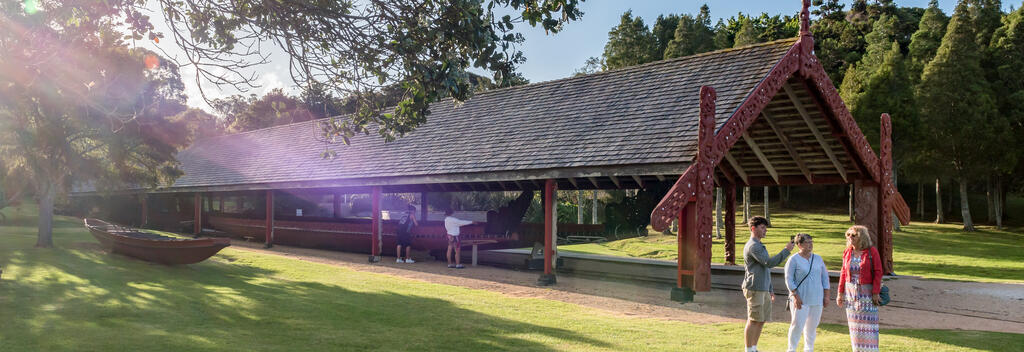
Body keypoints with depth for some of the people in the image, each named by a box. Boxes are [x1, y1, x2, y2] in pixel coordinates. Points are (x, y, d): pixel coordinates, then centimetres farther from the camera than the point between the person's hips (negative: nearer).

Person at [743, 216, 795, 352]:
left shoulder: (760, 246, 22)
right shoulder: (753, 246, -12)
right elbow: (769, 263, -22)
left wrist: (770, 290, 24)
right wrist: (786, 250, -18)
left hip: (763, 290, 10)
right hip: (755, 289, -10)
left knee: (762, 320, 11)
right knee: (753, 320, -6)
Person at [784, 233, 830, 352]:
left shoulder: (818, 259, 9)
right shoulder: (793, 260, -6)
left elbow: (825, 277, 12)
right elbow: (789, 280, -8)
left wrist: (826, 295, 6)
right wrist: (796, 296, -15)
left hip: (816, 299, 4)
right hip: (801, 299, -4)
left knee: (812, 326, 10)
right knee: (797, 325, -6)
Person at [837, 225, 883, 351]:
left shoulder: (872, 251, -8)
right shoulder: (848, 252, 4)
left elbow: (878, 272, -10)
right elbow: (843, 273, 8)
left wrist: (876, 293, -14)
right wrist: (840, 293, 7)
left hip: (867, 291, -4)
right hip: (851, 292, 4)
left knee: (868, 322, -1)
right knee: (854, 324, 9)